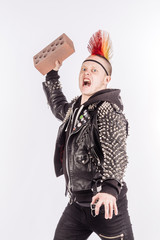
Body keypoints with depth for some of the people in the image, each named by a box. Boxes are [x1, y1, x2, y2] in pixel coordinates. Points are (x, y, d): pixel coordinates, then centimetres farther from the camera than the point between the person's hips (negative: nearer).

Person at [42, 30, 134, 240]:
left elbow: (115, 151, -29)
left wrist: (110, 186, -46)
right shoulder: (75, 109, 11)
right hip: (77, 204, 8)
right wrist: (52, 74, 35)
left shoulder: (107, 109, -14)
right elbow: (58, 107, 36)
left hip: (106, 203, -7)